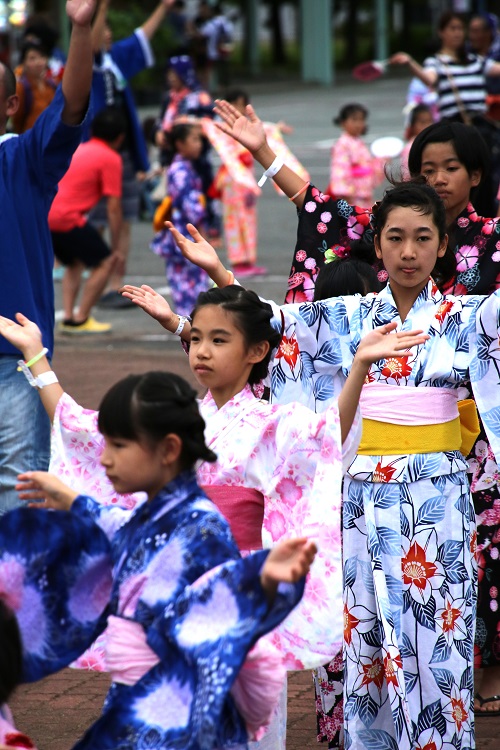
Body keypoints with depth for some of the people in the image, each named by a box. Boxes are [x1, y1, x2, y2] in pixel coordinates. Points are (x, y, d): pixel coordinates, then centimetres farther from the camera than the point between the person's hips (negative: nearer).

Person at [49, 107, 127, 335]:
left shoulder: (77, 150, 23)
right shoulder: (111, 159, 1)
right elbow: (113, 207, -2)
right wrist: (116, 247, 6)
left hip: (42, 215, 8)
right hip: (67, 218, -8)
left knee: (74, 263, 27)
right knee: (104, 263, 7)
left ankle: (69, 317, 15)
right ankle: (80, 320, 5)